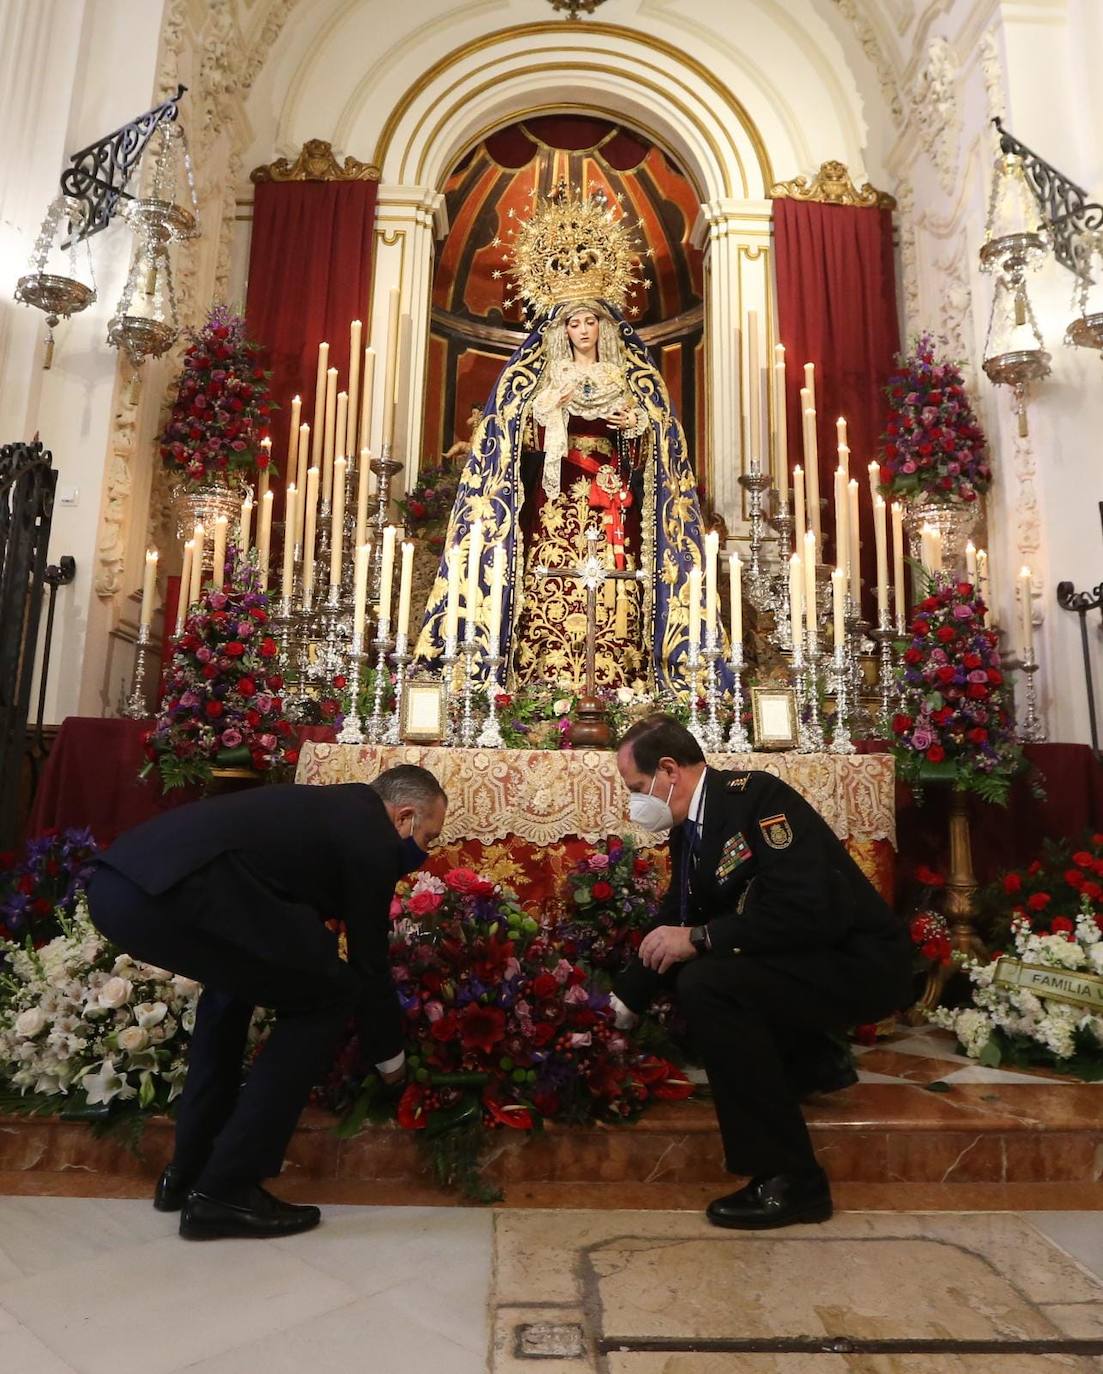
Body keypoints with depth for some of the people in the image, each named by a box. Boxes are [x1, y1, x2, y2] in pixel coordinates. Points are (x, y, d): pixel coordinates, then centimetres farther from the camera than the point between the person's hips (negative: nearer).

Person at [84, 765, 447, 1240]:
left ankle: (188, 1169, 35)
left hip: (116, 882, 10)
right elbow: (369, 963, 11)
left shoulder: (331, 807, 29)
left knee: (238, 975, 31)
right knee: (328, 995, 5)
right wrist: (390, 1055, 28)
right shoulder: (372, 838, 5)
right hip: (168, 890, -10)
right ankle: (223, 1189, 11)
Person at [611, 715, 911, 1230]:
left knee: (706, 985, -26)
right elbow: (673, 926, 13)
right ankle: (814, 1063, 15)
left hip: (860, 964, -9)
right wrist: (619, 1005, 12)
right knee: (685, 971, 8)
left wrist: (699, 937, -23)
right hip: (805, 959, 9)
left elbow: (802, 911, -30)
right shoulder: (689, 831, 6)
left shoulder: (757, 795, -20)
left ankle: (791, 1181, -13)